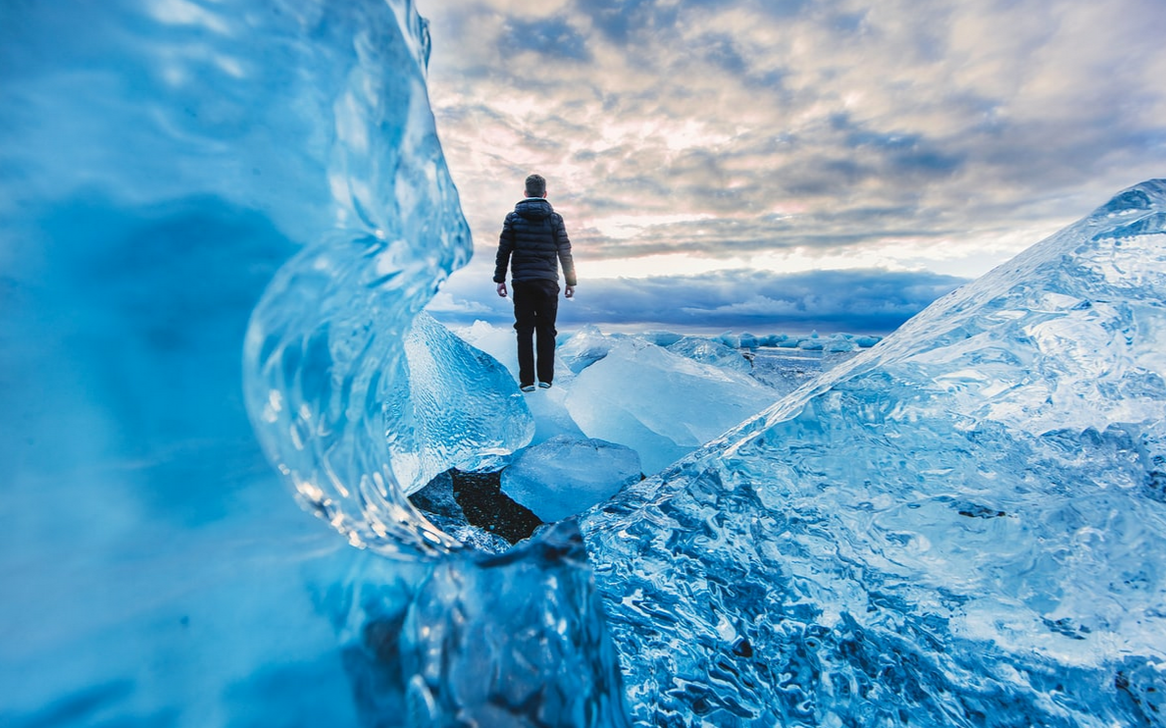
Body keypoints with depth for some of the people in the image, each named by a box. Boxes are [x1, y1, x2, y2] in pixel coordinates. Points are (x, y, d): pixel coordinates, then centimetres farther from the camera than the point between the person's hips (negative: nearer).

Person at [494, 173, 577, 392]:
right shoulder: (555, 218, 3)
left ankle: (527, 380, 3)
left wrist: (500, 278, 8)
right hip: (548, 282, 0)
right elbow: (565, 253, 2)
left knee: (524, 331, 4)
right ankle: (546, 378, 8)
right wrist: (571, 281, 8)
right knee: (546, 330, 7)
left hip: (522, 282, 0)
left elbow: (503, 251, 2)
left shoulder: (513, 217, 4)